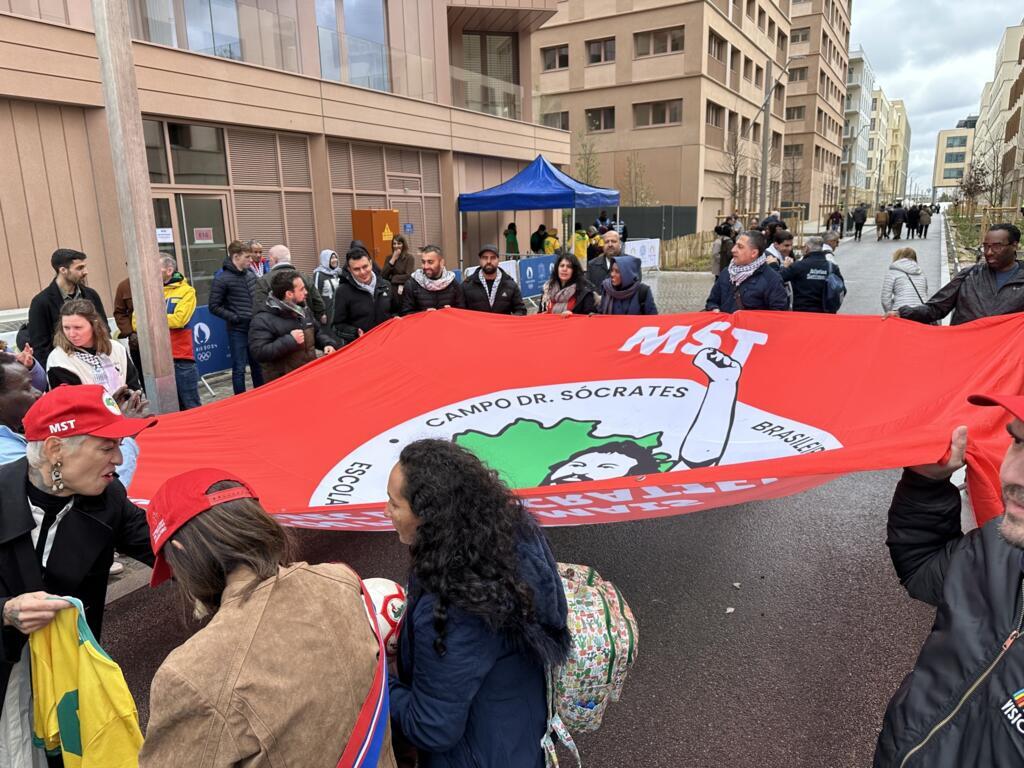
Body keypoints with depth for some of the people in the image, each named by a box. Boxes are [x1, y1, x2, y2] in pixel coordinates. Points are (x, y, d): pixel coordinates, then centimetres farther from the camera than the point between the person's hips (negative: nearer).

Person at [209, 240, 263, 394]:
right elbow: (214, 306, -10)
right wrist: (234, 318, -15)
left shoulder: (250, 273, 7)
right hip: (238, 330, -6)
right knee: (239, 369, -1)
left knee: (258, 365, 15)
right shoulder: (221, 279, -11)